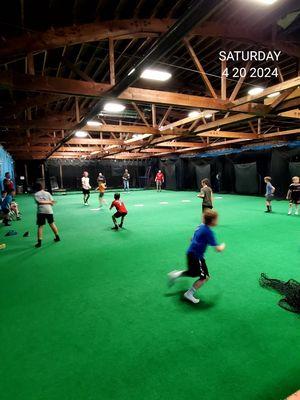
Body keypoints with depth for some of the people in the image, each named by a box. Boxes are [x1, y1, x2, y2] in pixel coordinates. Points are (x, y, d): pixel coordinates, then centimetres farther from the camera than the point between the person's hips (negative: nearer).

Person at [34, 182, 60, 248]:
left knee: (40, 226, 3)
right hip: (49, 210, 2)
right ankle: (57, 237, 29)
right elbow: (52, 202, 3)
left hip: (41, 211, -2)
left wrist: (47, 202, 0)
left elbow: (39, 202, -8)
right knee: (52, 223, 18)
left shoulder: (36, 194, 5)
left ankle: (39, 242, -1)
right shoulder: (47, 193, 9)